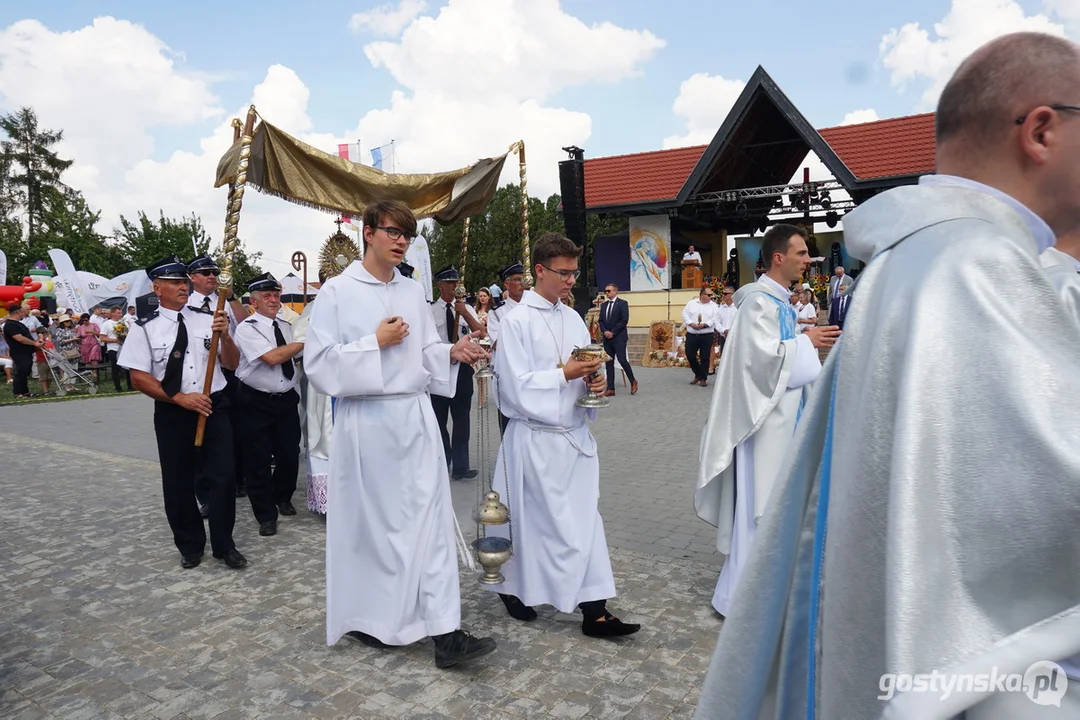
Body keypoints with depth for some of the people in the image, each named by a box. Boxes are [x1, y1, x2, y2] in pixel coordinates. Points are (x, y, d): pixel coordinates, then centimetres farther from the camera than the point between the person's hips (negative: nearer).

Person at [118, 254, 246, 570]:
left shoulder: (207, 320, 3)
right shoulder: (145, 329, -4)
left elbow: (232, 364, 3)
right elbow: (139, 378, -8)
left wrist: (225, 335, -16)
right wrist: (180, 398, -16)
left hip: (214, 407, 1)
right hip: (171, 413, -1)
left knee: (223, 476, 0)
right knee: (178, 482, 11)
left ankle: (224, 545, 17)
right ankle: (190, 545, 31)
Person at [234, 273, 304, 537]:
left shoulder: (287, 326, 8)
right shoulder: (247, 328, -11)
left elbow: (299, 357, 19)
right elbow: (272, 357, -23)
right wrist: (305, 340, -20)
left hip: (287, 400, 5)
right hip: (256, 403, -5)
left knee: (290, 455, 10)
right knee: (258, 461, 3)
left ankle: (283, 498, 37)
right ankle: (266, 515, 18)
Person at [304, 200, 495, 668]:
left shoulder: (414, 293, 11)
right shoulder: (338, 292, -4)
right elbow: (318, 364, -9)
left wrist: (454, 352, -6)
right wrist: (374, 343, -15)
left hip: (415, 418, 5)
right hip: (366, 422, -4)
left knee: (431, 520, 1)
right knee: (369, 523, 7)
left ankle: (445, 632, 7)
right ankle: (367, 618, 28)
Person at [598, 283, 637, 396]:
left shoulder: (623, 303, -3)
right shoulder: (604, 305, 15)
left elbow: (624, 320, -11)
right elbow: (601, 320, 13)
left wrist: (613, 332, -14)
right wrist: (605, 332, -6)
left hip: (619, 337, -6)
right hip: (607, 338, 6)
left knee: (622, 360, -11)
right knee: (609, 363, 3)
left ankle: (633, 382, 10)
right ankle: (610, 388, 5)